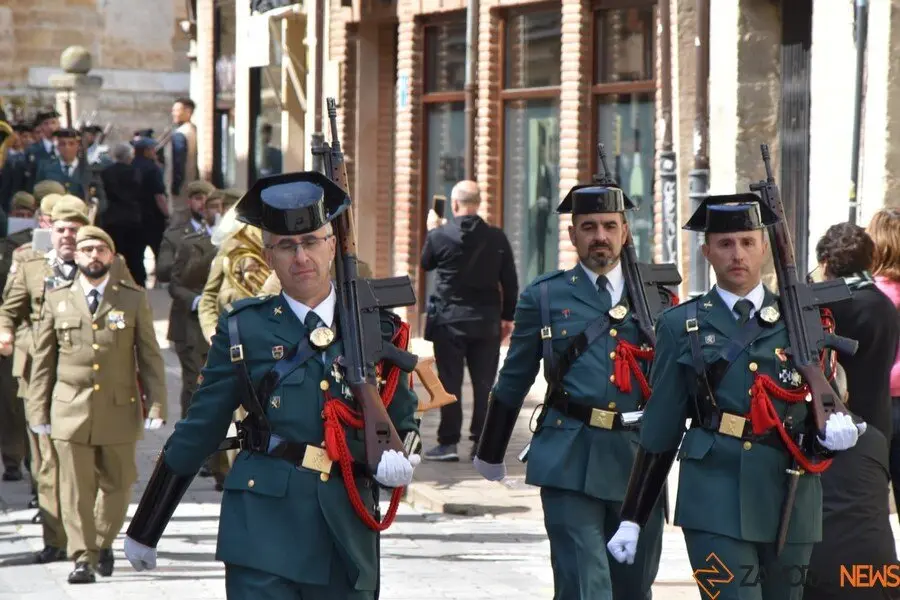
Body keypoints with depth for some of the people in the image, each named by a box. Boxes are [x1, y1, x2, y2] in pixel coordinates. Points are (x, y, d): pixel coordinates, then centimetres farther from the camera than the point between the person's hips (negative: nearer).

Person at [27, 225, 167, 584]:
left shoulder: (134, 298, 4)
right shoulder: (57, 298, 5)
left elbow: (150, 357, 4)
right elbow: (43, 360, 7)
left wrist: (156, 406, -3)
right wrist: (39, 411, 3)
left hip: (119, 410, 1)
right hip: (71, 411, 0)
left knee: (117, 485, 10)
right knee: (76, 490, -4)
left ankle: (103, 544, 32)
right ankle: (83, 558, 3)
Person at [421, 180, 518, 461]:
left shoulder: (440, 236, -9)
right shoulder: (497, 238, -2)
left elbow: (425, 263, 11)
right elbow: (510, 281, 1)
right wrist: (508, 317, 11)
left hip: (450, 320, -2)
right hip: (486, 321, 2)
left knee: (450, 382, 3)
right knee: (484, 382, 6)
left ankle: (448, 443, 3)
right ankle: (481, 442, 8)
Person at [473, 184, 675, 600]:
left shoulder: (654, 297, 10)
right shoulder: (544, 297, 6)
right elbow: (513, 380, 13)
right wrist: (490, 453, 19)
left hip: (639, 457, 3)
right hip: (570, 460, -3)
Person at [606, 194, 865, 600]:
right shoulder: (681, 327, 6)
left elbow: (825, 407, 14)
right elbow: (659, 432, 8)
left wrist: (833, 432, -11)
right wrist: (632, 519, 7)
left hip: (791, 505, 3)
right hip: (715, 503, -3)